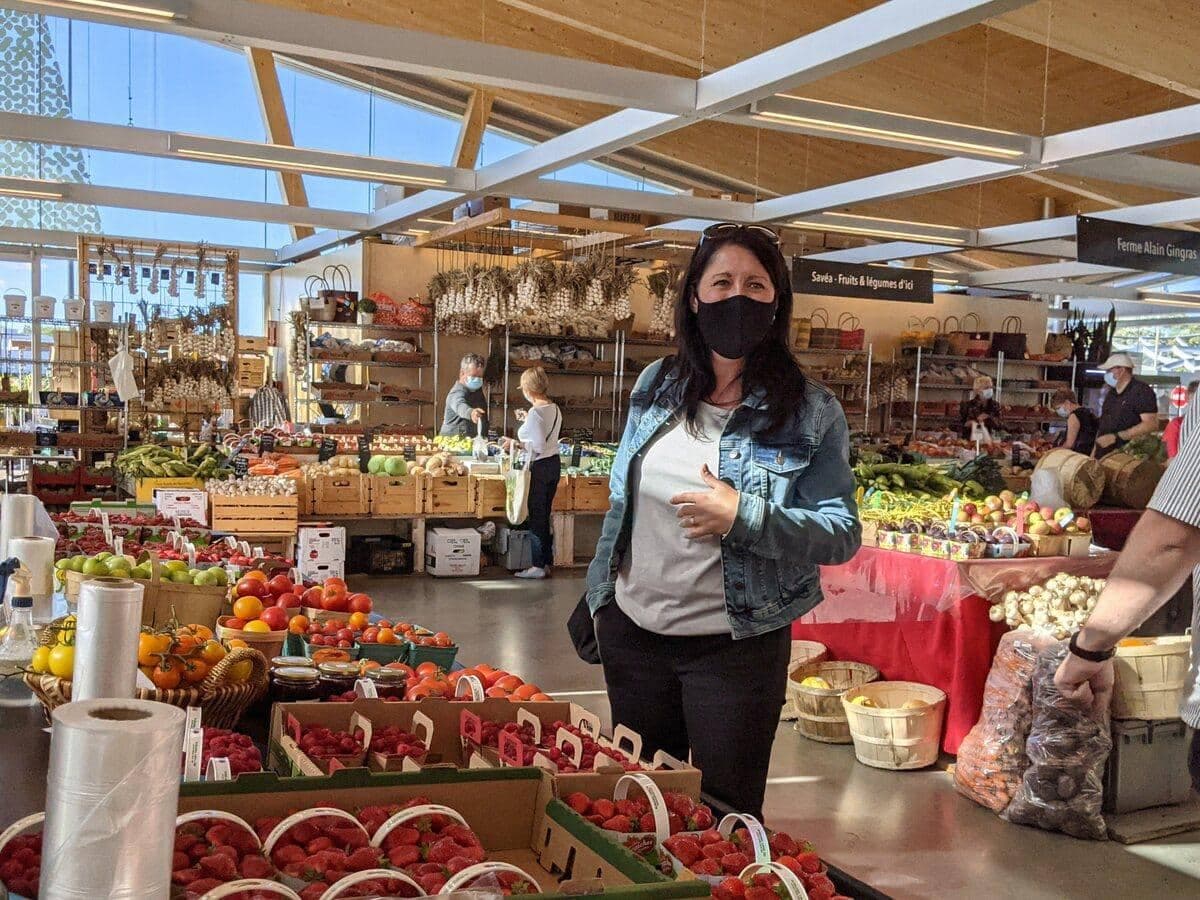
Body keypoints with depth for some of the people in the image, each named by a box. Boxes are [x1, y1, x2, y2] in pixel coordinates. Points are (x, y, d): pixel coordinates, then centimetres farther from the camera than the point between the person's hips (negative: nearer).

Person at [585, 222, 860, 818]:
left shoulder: (810, 412, -10)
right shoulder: (657, 385, 3)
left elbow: (842, 534, -11)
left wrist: (744, 517, -23)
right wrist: (599, 595, 13)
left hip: (735, 645, -4)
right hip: (632, 630, 4)